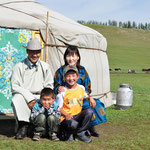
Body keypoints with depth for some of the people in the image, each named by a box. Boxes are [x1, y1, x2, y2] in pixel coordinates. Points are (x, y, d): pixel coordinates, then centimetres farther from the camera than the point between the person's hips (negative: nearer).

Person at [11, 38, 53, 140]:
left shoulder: (45, 67, 11)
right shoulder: (19, 67, 3)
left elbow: (49, 86, 9)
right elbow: (15, 86, -6)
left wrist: (39, 99, -9)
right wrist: (29, 98, -18)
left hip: (39, 96, 1)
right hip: (23, 95, -1)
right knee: (17, 99, -35)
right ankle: (23, 126, -25)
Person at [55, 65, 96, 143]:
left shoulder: (81, 88, 7)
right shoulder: (63, 91, -7)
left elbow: (85, 96, 27)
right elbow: (58, 107, -4)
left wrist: (90, 98, 4)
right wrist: (66, 115, -20)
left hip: (78, 116, 5)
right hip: (66, 118, -5)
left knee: (89, 111, -23)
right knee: (73, 124, -37)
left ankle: (80, 133, -7)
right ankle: (68, 132, 4)